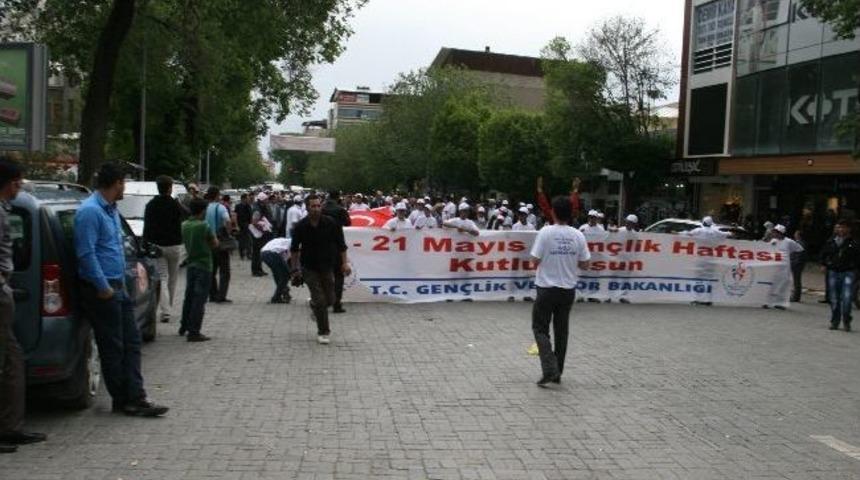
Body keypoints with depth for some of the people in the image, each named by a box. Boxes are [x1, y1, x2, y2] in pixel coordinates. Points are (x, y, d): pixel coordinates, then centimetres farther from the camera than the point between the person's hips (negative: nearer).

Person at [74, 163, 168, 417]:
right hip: (102, 290, -9)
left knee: (131, 342, 7)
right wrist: (103, 287, -19)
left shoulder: (111, 210, 15)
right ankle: (123, 400, 11)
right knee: (112, 348, 1)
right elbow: (86, 253, -20)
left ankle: (135, 398, 10)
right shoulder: (90, 211, -15)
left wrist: (120, 283, 18)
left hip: (118, 287, 9)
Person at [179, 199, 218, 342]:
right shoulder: (204, 226, -17)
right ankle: (194, 332, -4)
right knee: (199, 300, -4)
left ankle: (184, 326, 31)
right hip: (203, 266, -7)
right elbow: (215, 244, -9)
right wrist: (212, 234, 6)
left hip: (190, 264, 7)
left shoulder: (184, 225, 3)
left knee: (189, 297, 20)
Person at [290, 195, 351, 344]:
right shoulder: (300, 227, -10)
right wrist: (295, 269, 4)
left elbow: (341, 244, -1)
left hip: (327, 266, 2)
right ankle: (323, 332, 8)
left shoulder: (331, 224, -10)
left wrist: (345, 262, -6)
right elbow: (294, 249, 3)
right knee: (319, 300, -7)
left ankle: (314, 306, 41)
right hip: (309, 268, -2)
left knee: (329, 300, 6)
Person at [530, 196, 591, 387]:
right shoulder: (578, 235, -2)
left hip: (547, 288, -4)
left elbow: (536, 260, -12)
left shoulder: (546, 232, -13)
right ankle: (557, 373, 21)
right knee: (561, 330, 14)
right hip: (568, 290, 4)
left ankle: (550, 369, -9)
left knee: (540, 328, 6)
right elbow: (584, 264, 2)